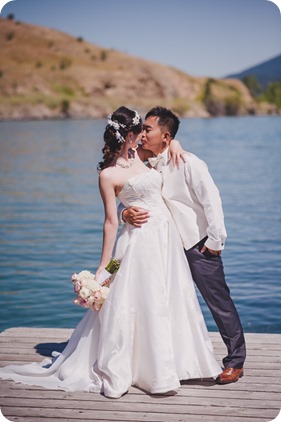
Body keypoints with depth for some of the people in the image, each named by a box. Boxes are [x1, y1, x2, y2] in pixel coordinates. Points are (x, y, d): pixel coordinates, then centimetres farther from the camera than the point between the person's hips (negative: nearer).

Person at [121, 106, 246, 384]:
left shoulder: (187, 163, -16)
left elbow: (211, 198, -18)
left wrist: (215, 239, -18)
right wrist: (127, 213, -16)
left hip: (199, 244, -7)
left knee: (218, 301, -1)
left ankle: (235, 361, 12)